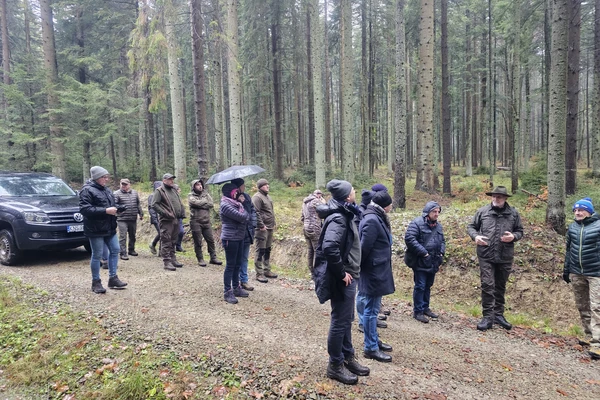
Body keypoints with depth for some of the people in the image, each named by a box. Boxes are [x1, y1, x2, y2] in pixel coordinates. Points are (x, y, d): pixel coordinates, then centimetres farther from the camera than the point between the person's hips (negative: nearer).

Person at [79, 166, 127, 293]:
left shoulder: (107, 190, 14)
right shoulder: (87, 190, -11)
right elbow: (84, 209, -22)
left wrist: (116, 209, 5)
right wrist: (105, 211, -25)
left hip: (109, 228, 8)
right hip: (96, 230, -8)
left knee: (115, 250, 10)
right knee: (97, 255, 1)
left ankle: (113, 278, 21)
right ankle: (96, 282, 15)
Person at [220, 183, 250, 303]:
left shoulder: (236, 203, 13)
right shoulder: (225, 205, -15)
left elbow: (247, 217, 10)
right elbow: (242, 217, -20)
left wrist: (242, 204, 2)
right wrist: (241, 207, -1)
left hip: (240, 237, 9)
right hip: (230, 239, -9)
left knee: (237, 264, 15)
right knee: (230, 265, -1)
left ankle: (236, 288, 28)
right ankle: (227, 292, 8)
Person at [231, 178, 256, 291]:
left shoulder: (246, 196, 4)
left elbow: (253, 210, 11)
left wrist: (253, 224, 4)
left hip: (247, 232, 6)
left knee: (244, 258, 17)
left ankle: (244, 280, 29)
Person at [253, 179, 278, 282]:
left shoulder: (267, 196, 19)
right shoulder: (257, 197, -12)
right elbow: (256, 213, -19)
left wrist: (273, 224, 19)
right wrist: (261, 226, -20)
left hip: (270, 228, 9)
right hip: (262, 228, -9)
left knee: (267, 250, 16)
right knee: (260, 251, -3)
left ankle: (267, 270, 26)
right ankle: (259, 273, 3)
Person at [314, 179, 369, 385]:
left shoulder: (344, 215, 9)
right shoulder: (338, 218, -21)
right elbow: (329, 247, -34)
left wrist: (348, 272, 15)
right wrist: (341, 273, -24)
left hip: (349, 276, 10)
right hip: (342, 279, -10)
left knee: (347, 319, 20)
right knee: (340, 321, 3)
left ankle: (348, 357, 35)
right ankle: (335, 365, 18)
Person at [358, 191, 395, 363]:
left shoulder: (377, 218, 11)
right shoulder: (372, 220, -21)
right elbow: (364, 248, -22)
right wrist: (359, 268, -10)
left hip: (377, 271, 10)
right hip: (373, 271, -10)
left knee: (372, 308, 19)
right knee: (371, 309, 1)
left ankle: (374, 340, 32)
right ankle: (370, 348, 12)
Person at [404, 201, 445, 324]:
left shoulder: (438, 225, 13)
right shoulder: (417, 223, -13)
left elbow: (442, 241, 24)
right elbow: (409, 239, -22)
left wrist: (441, 252, 6)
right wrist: (423, 252, -21)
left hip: (433, 262, 8)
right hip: (420, 262, -8)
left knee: (428, 286, 17)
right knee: (420, 286, -3)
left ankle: (425, 307, 30)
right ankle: (417, 311, 7)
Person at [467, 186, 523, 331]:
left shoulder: (513, 213, 3)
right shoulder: (482, 211, 1)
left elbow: (520, 231, 11)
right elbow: (471, 226, 9)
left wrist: (513, 236, -11)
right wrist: (475, 236, -11)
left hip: (505, 257, 2)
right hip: (486, 256, -2)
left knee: (500, 287, 15)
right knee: (487, 286, -5)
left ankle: (499, 315, 28)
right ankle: (488, 317, 3)